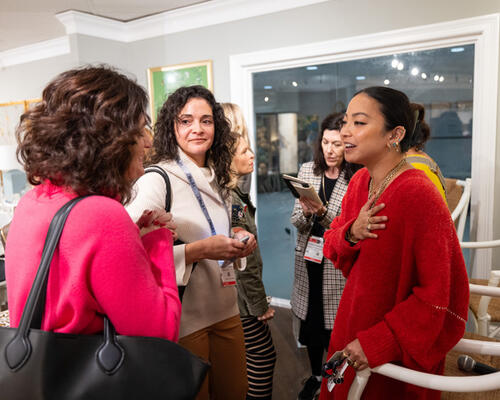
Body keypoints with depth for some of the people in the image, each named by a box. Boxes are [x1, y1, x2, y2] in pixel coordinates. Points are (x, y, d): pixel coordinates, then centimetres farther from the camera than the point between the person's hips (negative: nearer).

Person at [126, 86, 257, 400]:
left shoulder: (218, 179, 7)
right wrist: (199, 250, -26)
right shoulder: (155, 180, -16)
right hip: (183, 319, -6)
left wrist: (238, 242, -1)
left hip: (226, 311, 7)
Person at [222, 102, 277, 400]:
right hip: (241, 298, -9)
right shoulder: (229, 199, -22)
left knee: (254, 358, 20)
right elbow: (243, 260, -21)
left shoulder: (233, 193, 9)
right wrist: (260, 304, -14)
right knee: (264, 356, 5)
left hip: (236, 296, 9)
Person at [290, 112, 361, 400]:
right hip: (308, 259, 4)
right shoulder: (308, 171, 2)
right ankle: (316, 376, 41)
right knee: (309, 320, 16)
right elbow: (297, 223, 3)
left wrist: (323, 213, -26)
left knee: (335, 324, 5)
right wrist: (306, 212, -18)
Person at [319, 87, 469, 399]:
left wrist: (378, 343, -21)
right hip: (353, 324, 7)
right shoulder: (360, 181, -2)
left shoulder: (419, 195, -25)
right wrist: (351, 233, -16)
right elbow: (333, 249, 6)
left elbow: (438, 295, -22)